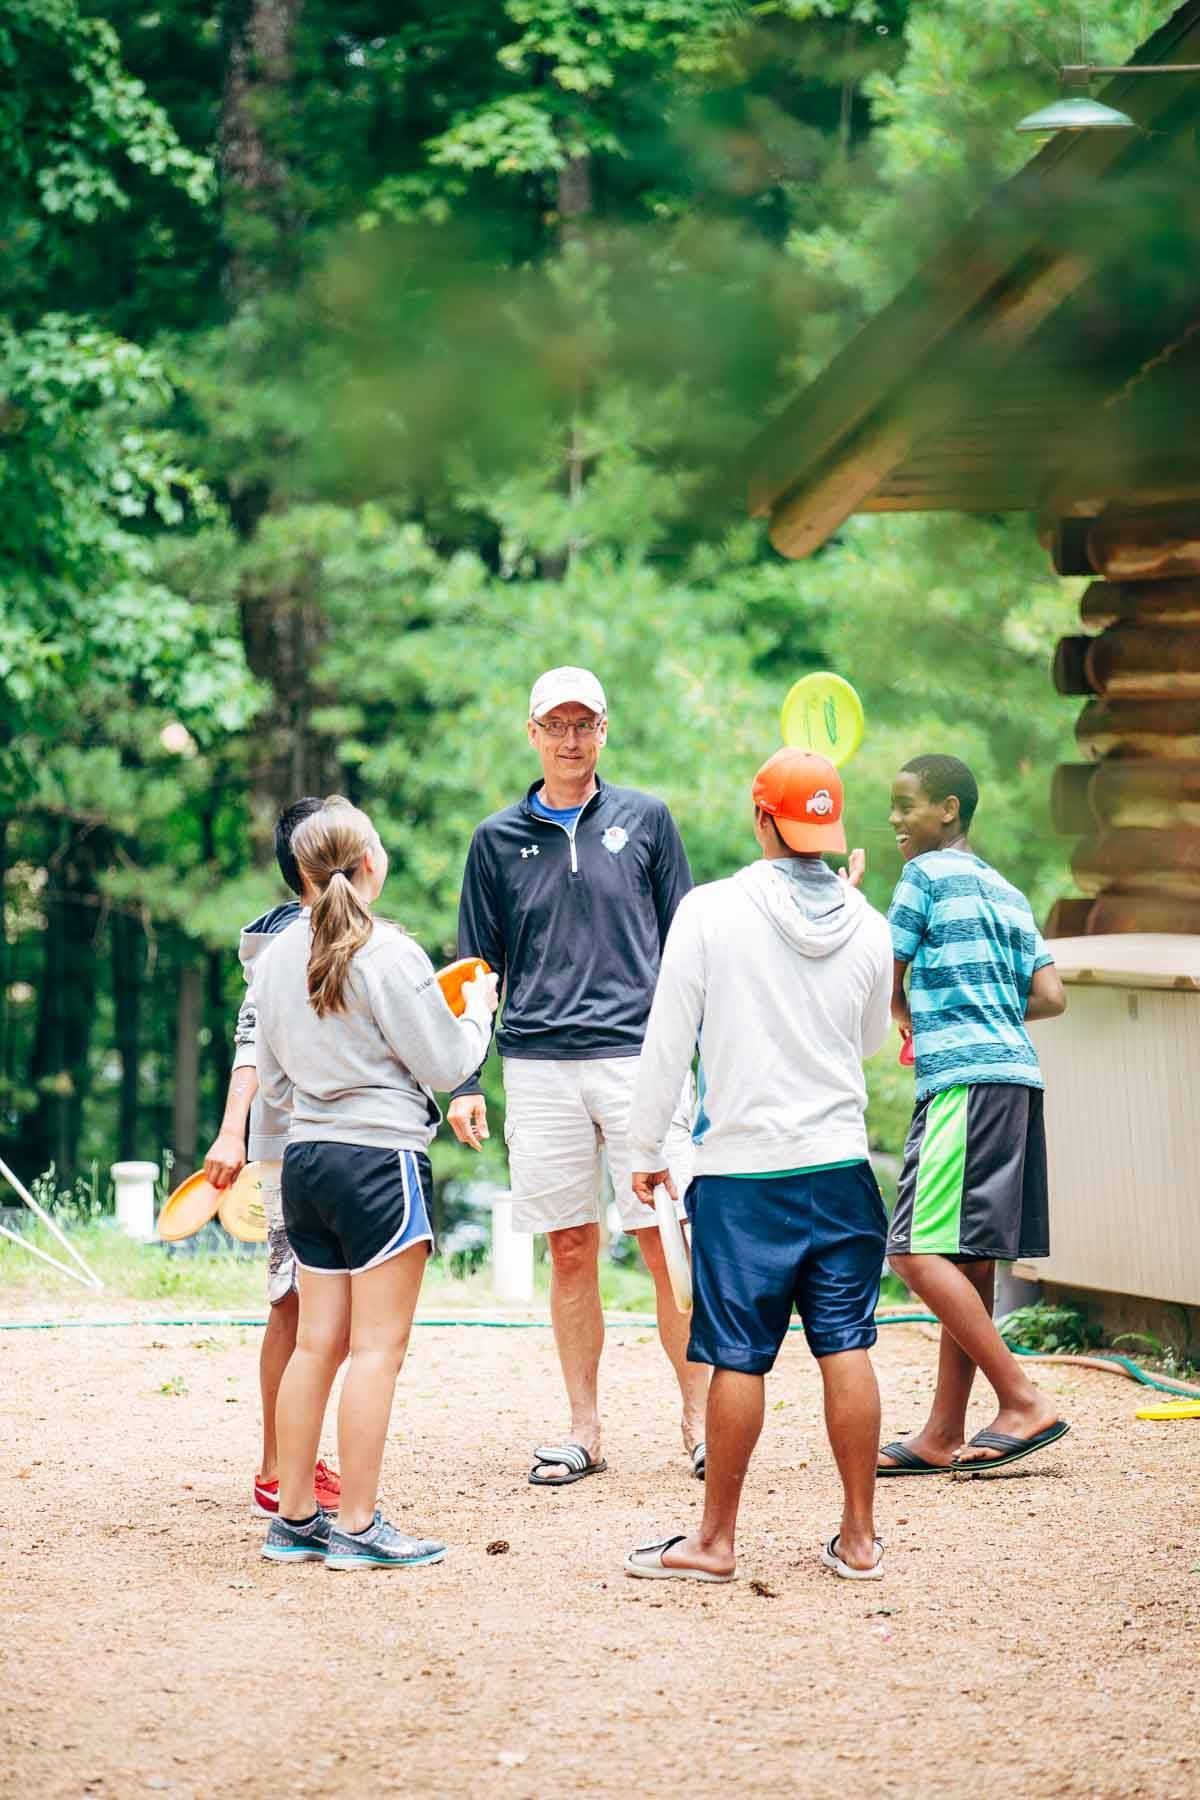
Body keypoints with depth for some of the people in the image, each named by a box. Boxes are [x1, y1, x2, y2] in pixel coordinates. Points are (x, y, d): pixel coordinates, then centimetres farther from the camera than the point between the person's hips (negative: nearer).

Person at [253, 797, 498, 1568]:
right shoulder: (389, 954, -13)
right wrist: (477, 1011, 9)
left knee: (317, 1344, 11)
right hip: (379, 1157, -7)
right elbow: (444, 1064, -7)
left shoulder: (278, 956, 7)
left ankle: (295, 1518, 14)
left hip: (306, 1156, 7)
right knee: (378, 1347, -3)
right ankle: (359, 1526, -2)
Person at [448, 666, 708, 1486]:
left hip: (639, 1059, -1)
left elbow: (684, 946, 9)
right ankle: (585, 1430, 10)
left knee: (667, 1244, -5)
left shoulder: (645, 820, 7)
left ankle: (700, 1418, 3)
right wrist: (464, 1081, 4)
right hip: (540, 1070, 1)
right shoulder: (497, 840, 10)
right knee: (571, 1251, 4)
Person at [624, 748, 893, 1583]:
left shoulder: (711, 912, -9)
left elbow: (667, 1042, -5)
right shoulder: (866, 925, 1)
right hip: (840, 1166, 3)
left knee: (739, 1358, 0)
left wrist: (646, 1149, 7)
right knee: (846, 1348, 6)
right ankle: (859, 1537, 10)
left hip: (741, 1170, -3)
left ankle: (716, 1540, 8)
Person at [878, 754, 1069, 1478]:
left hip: (964, 1079, -9)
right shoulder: (1008, 894, 20)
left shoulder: (928, 874, -2)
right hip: (1017, 1074, 9)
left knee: (919, 1252, -13)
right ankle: (944, 1437, 11)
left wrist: (910, 1016, 22)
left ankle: (1025, 1402, -18)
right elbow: (1051, 997, 14)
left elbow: (885, 981, 0)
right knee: (966, 1259, 9)